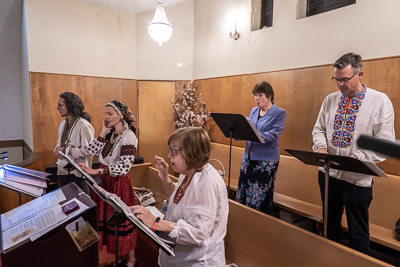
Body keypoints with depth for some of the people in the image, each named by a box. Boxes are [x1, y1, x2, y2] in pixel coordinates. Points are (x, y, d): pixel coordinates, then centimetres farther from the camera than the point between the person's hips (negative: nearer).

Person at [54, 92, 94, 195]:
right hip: (62, 170, 8)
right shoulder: (63, 124, 12)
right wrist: (57, 149, 0)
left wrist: (65, 150, -19)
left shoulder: (84, 126, -16)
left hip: (77, 173, -8)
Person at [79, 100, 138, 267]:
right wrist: (103, 132, -5)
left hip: (119, 182, -7)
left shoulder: (128, 136, -17)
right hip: (104, 181, 7)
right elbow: (92, 151, 0)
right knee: (108, 218, 13)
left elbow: (124, 166, -24)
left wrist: (97, 171, -29)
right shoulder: (110, 133, 7)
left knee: (121, 221, 4)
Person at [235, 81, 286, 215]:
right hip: (249, 156, 6)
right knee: (243, 192, 12)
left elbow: (274, 134, -17)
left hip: (266, 160, -5)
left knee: (261, 196, 3)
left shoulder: (279, 113, -5)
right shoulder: (253, 111, 12)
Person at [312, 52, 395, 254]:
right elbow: (319, 129, 10)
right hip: (328, 173, 5)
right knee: (330, 223, 21)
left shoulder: (380, 101, -8)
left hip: (357, 178, -4)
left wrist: (357, 158, -25)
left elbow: (385, 143, -11)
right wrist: (320, 146, -11)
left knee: (357, 230, 11)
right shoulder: (330, 99, 5)